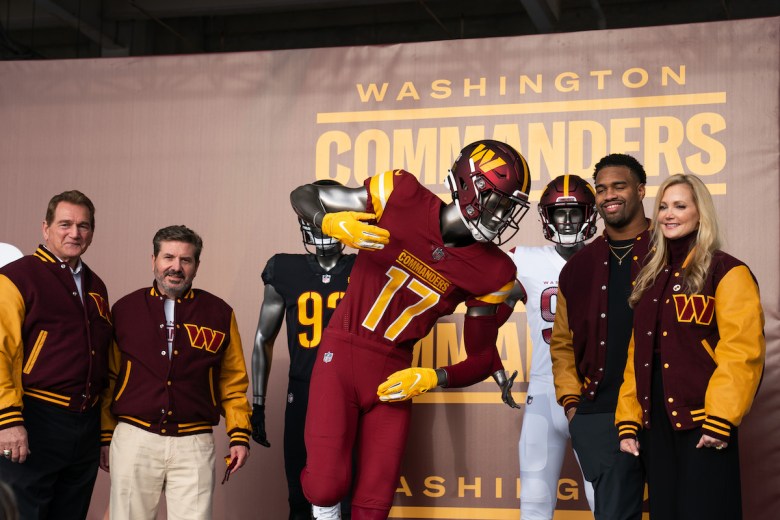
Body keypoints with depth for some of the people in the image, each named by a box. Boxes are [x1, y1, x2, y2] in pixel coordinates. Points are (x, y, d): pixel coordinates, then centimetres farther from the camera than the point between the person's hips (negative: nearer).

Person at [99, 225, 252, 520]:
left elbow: (233, 382, 9)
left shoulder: (219, 314, 6)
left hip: (194, 444, 0)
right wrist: (105, 437, 8)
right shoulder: (124, 310, 7)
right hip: (133, 439, 1)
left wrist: (239, 436, 1)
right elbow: (109, 379, 10)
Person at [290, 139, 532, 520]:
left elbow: (482, 359, 5)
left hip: (393, 373, 3)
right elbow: (303, 196, -2)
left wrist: (432, 379, -12)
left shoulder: (492, 272, -4)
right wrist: (333, 224, -24)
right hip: (340, 355, -2)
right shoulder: (404, 197, -11)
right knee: (325, 488, -12)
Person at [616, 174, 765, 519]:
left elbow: (741, 351, -14)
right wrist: (628, 420, 8)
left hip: (702, 423, -7)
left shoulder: (727, 272, -5)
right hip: (656, 422, 7)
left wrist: (720, 420, -21)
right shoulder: (651, 277, 16)